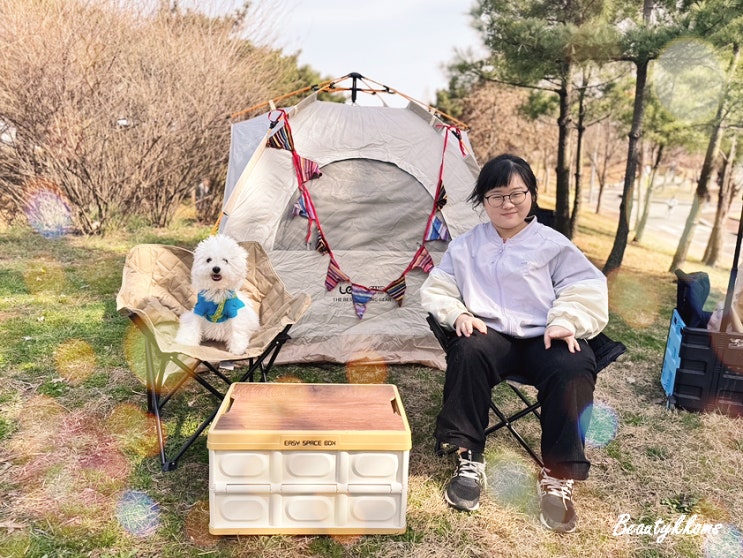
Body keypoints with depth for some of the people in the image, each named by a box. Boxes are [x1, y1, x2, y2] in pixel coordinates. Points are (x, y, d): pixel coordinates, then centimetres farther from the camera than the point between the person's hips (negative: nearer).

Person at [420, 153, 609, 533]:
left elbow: (585, 288, 7)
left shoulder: (552, 243, 11)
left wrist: (566, 322, -12)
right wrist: (458, 315, -8)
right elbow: (437, 289, 13)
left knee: (573, 370, -32)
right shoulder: (465, 246, 15)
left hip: (544, 339, 0)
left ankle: (557, 477, -19)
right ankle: (469, 459, -22)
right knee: (467, 352, -34)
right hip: (491, 335, 1)